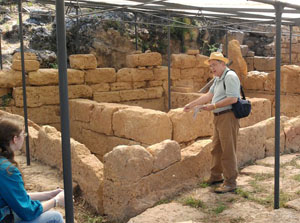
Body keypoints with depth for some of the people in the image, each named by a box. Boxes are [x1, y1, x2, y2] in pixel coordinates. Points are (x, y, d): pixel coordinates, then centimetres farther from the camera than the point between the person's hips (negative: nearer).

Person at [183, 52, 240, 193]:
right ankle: (216, 176, 29)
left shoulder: (230, 76, -12)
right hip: (218, 117, 10)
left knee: (228, 151, -5)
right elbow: (208, 95, 18)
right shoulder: (218, 79, 19)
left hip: (228, 117, -10)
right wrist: (192, 104, 12)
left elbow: (233, 99, -21)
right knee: (216, 149, 16)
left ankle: (230, 182, 2)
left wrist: (213, 106, -19)